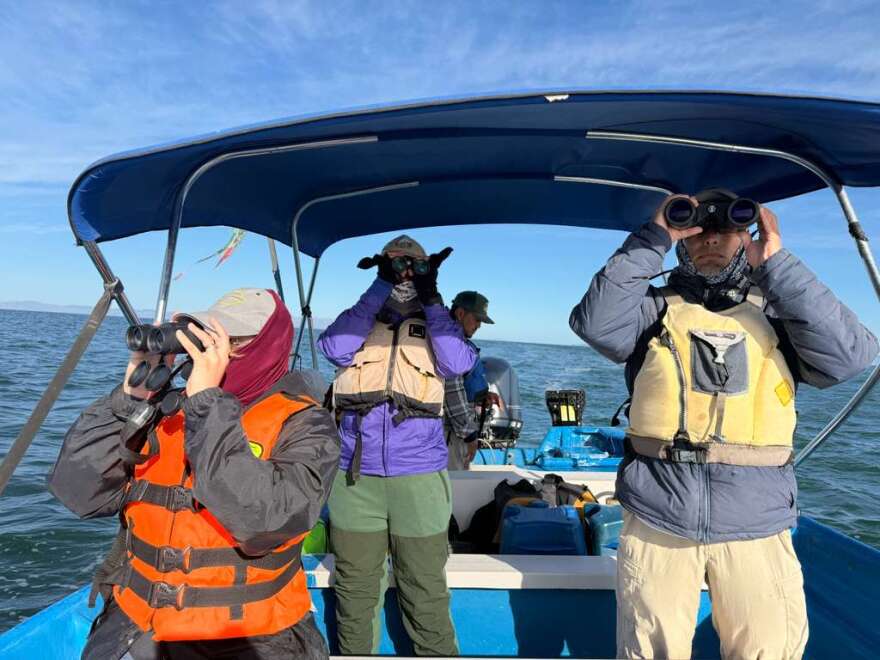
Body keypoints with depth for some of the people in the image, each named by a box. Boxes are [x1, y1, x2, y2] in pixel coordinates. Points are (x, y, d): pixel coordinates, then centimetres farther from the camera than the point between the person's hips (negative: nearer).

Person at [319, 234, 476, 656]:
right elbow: (333, 349, -8)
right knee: (355, 588, 15)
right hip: (355, 476, 1)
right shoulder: (359, 319, 13)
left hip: (418, 476, -1)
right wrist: (381, 288, -7)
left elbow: (458, 363, -7)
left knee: (425, 593, 8)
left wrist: (430, 299, -7)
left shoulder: (436, 323, 12)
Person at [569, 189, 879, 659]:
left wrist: (775, 263, -9)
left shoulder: (777, 313, 8)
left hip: (757, 526, 2)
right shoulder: (656, 309, 5)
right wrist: (654, 238, -12)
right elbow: (595, 322, -14)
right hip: (657, 519, -1)